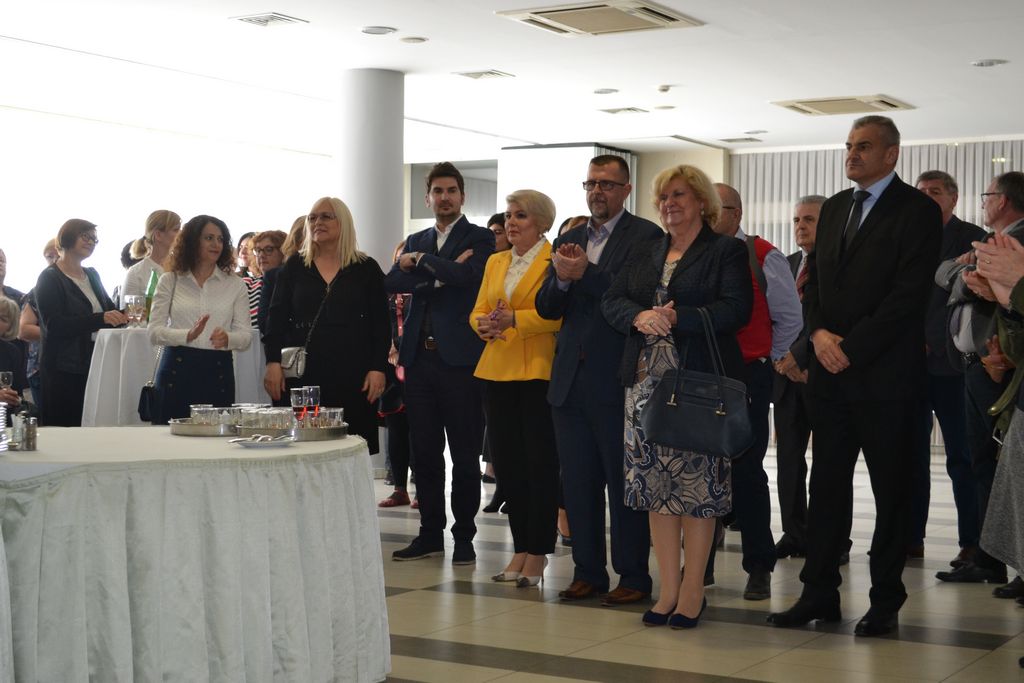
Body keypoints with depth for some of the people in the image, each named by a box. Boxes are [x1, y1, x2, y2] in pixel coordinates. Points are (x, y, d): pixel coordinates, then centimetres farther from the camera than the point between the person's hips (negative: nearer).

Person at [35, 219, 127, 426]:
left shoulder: (92, 275, 16)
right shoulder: (50, 278, -5)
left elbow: (110, 310, 22)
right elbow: (54, 325, -16)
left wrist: (126, 315, -1)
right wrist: (101, 319, -26)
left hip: (95, 365, 6)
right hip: (63, 370, -6)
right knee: (63, 429, -6)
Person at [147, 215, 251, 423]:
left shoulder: (235, 285, 9)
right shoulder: (170, 281, 8)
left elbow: (246, 336, 4)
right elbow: (154, 332, 0)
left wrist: (227, 339, -18)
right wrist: (188, 335, -17)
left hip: (217, 372, 1)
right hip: (177, 369, -1)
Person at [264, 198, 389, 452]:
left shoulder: (367, 269, 7)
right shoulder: (294, 267, 11)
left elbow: (380, 324, 5)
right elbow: (276, 318, 8)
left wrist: (378, 368, -3)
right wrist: (273, 362, -2)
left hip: (351, 376, -1)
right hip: (301, 373, 1)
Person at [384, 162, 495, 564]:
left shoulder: (480, 239, 2)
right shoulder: (416, 242, 17)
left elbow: (469, 275, -18)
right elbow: (393, 283, 0)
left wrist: (421, 260, -7)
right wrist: (442, 273, -12)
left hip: (460, 359, -5)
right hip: (420, 358, 5)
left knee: (465, 456, 1)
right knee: (425, 453, 9)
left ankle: (464, 538, 10)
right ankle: (430, 534, 19)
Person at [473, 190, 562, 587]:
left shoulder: (555, 261, -4)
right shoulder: (495, 263, 18)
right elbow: (478, 311, 14)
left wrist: (513, 319, -24)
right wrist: (484, 324, -9)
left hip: (538, 371, -6)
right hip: (497, 371, 7)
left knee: (539, 462, -2)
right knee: (506, 461, 7)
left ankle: (538, 553, 5)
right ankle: (521, 548, 16)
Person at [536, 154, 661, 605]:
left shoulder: (646, 236, -4)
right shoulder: (569, 240, 15)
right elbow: (547, 308, 9)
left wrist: (585, 274, -19)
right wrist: (562, 280, -10)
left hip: (617, 380, -6)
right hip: (571, 380, 6)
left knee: (625, 482, 1)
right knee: (578, 481, 11)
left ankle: (634, 576, 10)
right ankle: (588, 572, 21)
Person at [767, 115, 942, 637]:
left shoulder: (917, 211, -6)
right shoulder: (834, 208, 15)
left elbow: (909, 292, -14)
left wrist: (851, 348, -16)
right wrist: (818, 333, -4)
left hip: (884, 373, -6)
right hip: (830, 371, 6)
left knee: (891, 490, 4)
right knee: (826, 485, 8)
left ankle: (886, 600, 12)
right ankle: (819, 593, 14)